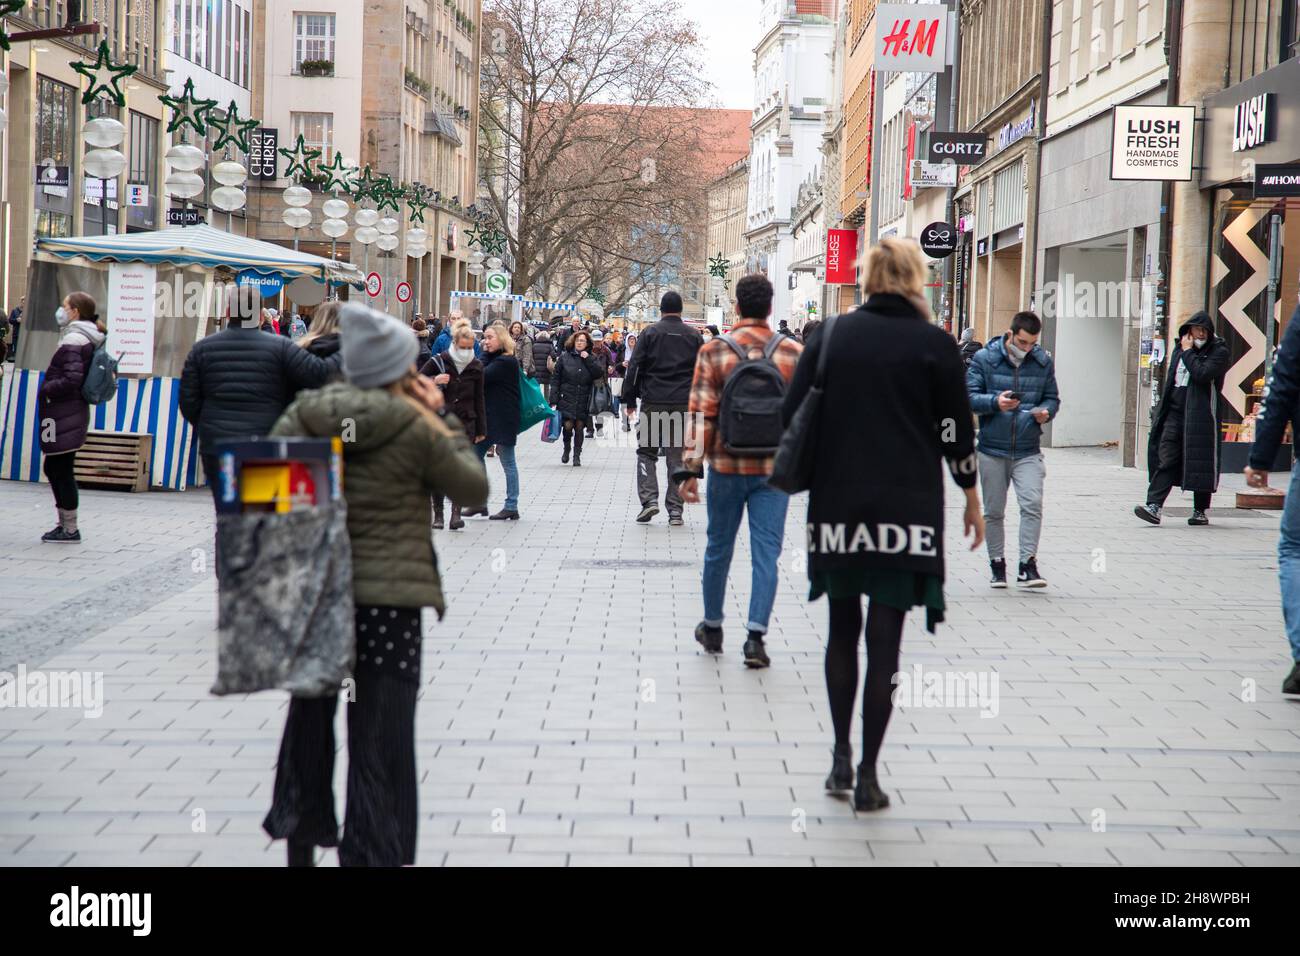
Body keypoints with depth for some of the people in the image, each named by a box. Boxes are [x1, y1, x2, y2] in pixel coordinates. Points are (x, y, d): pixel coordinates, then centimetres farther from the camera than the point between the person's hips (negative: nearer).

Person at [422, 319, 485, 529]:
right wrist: (434, 381, -17)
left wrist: (481, 430, 11)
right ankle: (438, 514, 11)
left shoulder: (476, 367, 5)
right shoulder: (439, 361, -2)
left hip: (465, 422, 1)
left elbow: (479, 400, 12)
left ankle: (456, 512, -17)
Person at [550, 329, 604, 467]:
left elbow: (600, 373, -7)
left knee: (579, 427, 2)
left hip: (583, 401, 1)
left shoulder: (592, 358, 8)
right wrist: (553, 400, -4)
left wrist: (588, 359, -11)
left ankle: (577, 456, 15)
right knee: (568, 425, -12)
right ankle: (566, 449, 16)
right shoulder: (565, 357, 3)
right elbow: (555, 378, 2)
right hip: (566, 399, -1)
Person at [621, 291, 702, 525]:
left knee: (646, 452, 9)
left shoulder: (650, 333, 1)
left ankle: (649, 499, -7)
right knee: (677, 457, 5)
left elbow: (634, 368, -1)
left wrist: (629, 401, 5)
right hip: (684, 405, 2)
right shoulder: (694, 337, 8)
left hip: (653, 403, -2)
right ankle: (675, 510, 4)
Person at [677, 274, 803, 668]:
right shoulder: (794, 353, -2)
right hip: (775, 469, 0)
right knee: (766, 553, 1)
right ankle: (756, 636, -8)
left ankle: (712, 628, 28)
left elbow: (701, 415, -7)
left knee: (719, 549, 15)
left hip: (727, 467, 0)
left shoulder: (714, 352, -5)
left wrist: (692, 469, -4)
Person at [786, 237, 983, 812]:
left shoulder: (832, 334, 3)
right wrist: (972, 500, 13)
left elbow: (792, 414, 3)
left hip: (837, 505, 3)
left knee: (843, 630, 17)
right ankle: (867, 777, 2)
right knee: (884, 641, 1)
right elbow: (956, 433, -1)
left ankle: (841, 758, 18)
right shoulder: (934, 344, -4)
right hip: (906, 508, -2)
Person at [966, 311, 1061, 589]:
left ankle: (1028, 565, -12)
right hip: (992, 450, 0)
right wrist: (995, 402, -23)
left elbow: (1052, 397, 13)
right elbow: (969, 396, -5)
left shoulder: (1043, 361, 6)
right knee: (993, 511, 9)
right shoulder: (984, 359, -2)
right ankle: (997, 565, 22)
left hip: (1028, 451, 0)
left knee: (1032, 504, -15)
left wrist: (1045, 412, -10)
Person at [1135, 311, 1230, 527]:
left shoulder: (1219, 352, -2)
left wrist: (1188, 352, -8)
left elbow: (1203, 374, -19)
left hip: (1201, 416, -4)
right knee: (1165, 460, -5)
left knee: (1201, 464, 1)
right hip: (1174, 413, 5)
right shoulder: (1179, 350, 17)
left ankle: (1201, 511, 12)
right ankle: (1154, 506, -12)